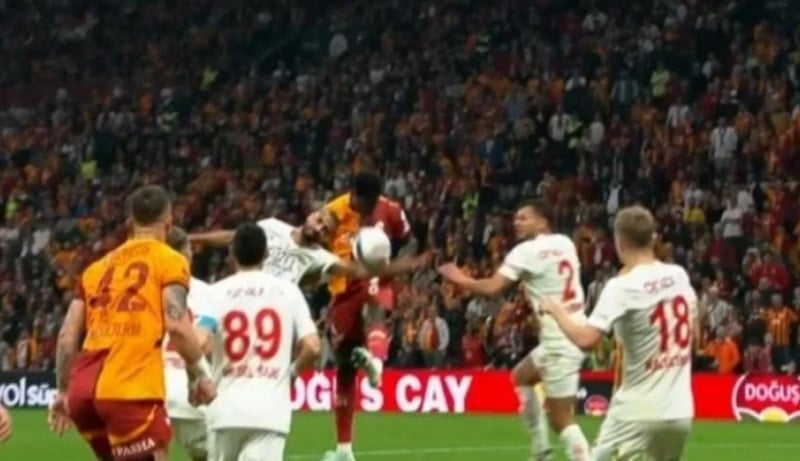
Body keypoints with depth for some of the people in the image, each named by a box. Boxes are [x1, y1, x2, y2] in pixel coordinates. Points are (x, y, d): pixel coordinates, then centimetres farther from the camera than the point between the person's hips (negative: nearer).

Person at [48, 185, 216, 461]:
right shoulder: (169, 261, 5)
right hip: (131, 390, -6)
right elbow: (176, 325, -9)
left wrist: (63, 392, 25)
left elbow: (67, 336, 18)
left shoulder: (98, 267, 23)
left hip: (84, 391, 7)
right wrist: (200, 375, 2)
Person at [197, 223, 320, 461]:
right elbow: (312, 347, -3)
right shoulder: (287, 291, 4)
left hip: (227, 407, 1)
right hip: (271, 409, -1)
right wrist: (293, 371, 18)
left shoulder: (217, 292, 1)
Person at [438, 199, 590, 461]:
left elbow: (491, 288, -18)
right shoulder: (565, 243, 10)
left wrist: (459, 279, -3)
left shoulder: (527, 251, -13)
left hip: (560, 339, -9)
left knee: (561, 420, -7)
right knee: (521, 377, 28)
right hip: (572, 332, 9)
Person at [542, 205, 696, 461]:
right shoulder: (680, 276, 4)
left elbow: (586, 339, -25)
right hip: (680, 411, 7)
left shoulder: (622, 286, -16)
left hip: (638, 413, -7)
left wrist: (558, 311, -8)